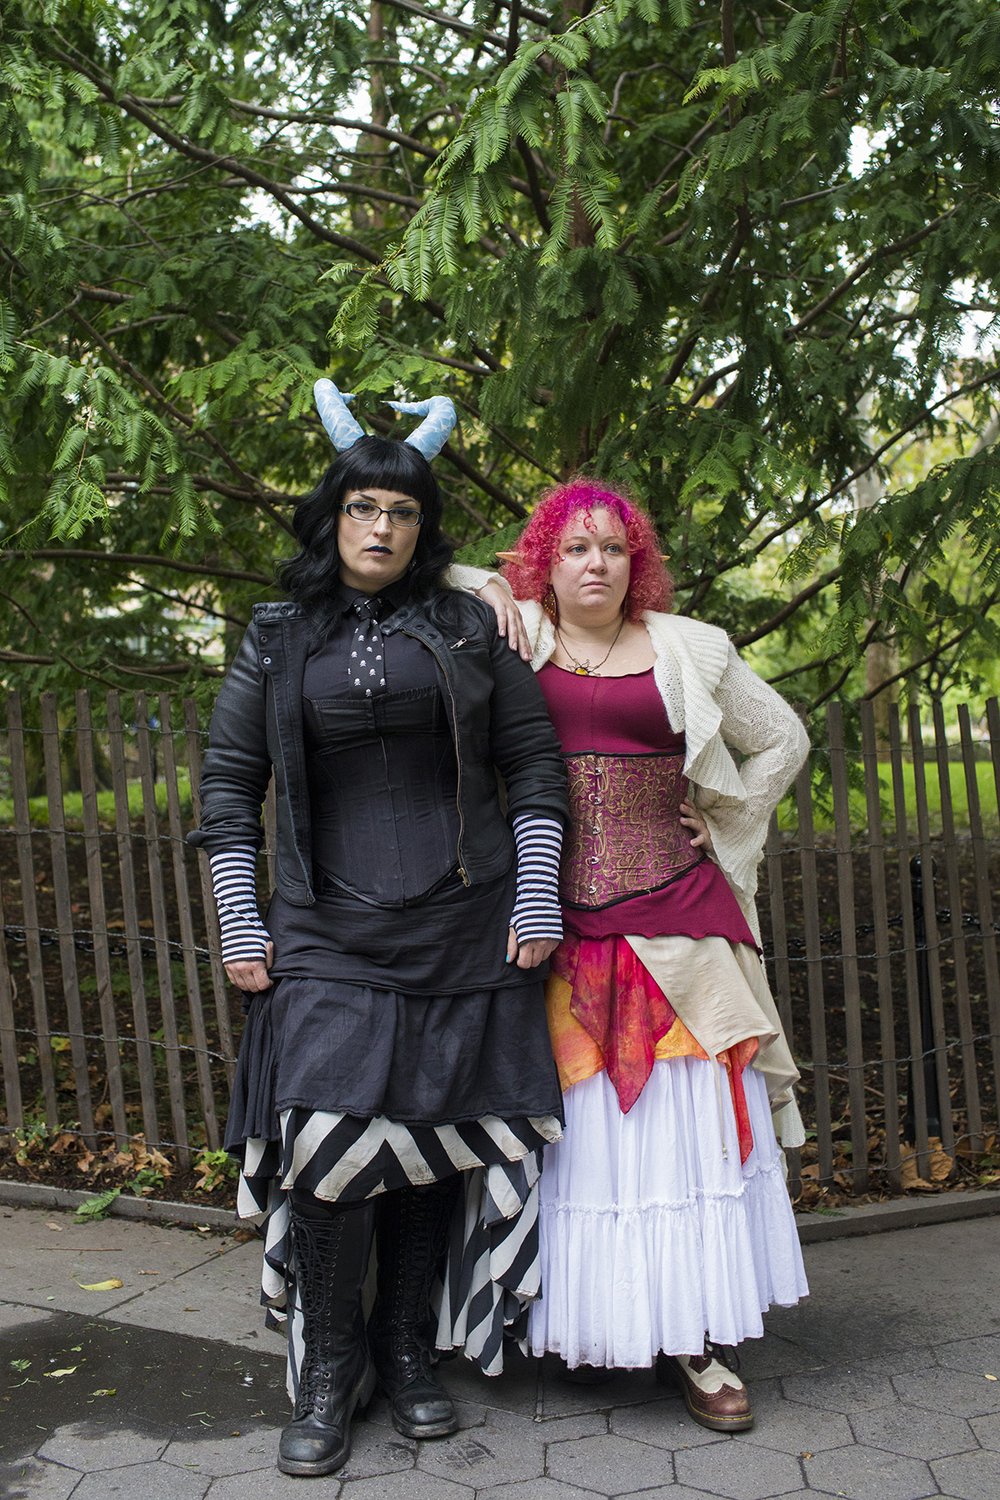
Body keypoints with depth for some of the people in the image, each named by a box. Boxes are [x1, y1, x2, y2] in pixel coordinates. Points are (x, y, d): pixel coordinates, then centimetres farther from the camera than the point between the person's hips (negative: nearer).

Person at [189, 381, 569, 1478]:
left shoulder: (467, 630, 6)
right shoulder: (277, 642, 7)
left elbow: (533, 763, 8)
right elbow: (228, 782, 10)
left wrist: (538, 898, 1)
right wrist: (239, 924, 4)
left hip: (465, 935, 1)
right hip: (331, 937, 0)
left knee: (436, 1144, 6)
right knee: (328, 1146, -11)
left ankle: (405, 1349, 26)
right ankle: (326, 1367, 10)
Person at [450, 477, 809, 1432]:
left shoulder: (687, 652, 11)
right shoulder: (514, 640, 9)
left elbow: (782, 740, 20)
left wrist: (721, 825, 12)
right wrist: (483, 592, 3)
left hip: (675, 920, 1)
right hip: (561, 929, 0)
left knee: (690, 1125, -1)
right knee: (583, 1131, 1)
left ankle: (698, 1339, 8)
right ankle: (581, 1325, 14)